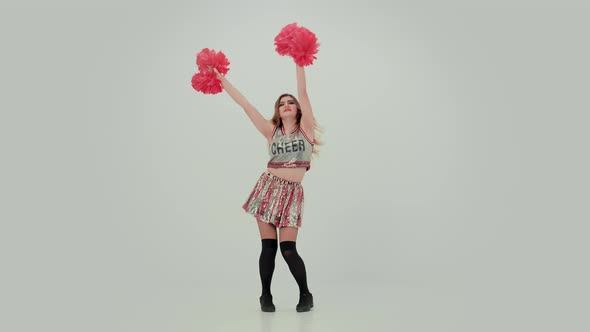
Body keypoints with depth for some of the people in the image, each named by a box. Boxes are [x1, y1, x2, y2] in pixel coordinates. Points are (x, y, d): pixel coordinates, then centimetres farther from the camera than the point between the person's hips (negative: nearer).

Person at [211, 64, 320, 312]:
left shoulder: (305, 128, 5)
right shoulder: (271, 131, 9)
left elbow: (303, 93, -4)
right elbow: (246, 105, 9)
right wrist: (222, 81, 10)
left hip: (292, 193, -2)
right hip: (268, 188, 2)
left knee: (288, 248, -6)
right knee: (268, 246, 1)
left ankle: (305, 294, 14)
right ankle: (265, 296, 17)